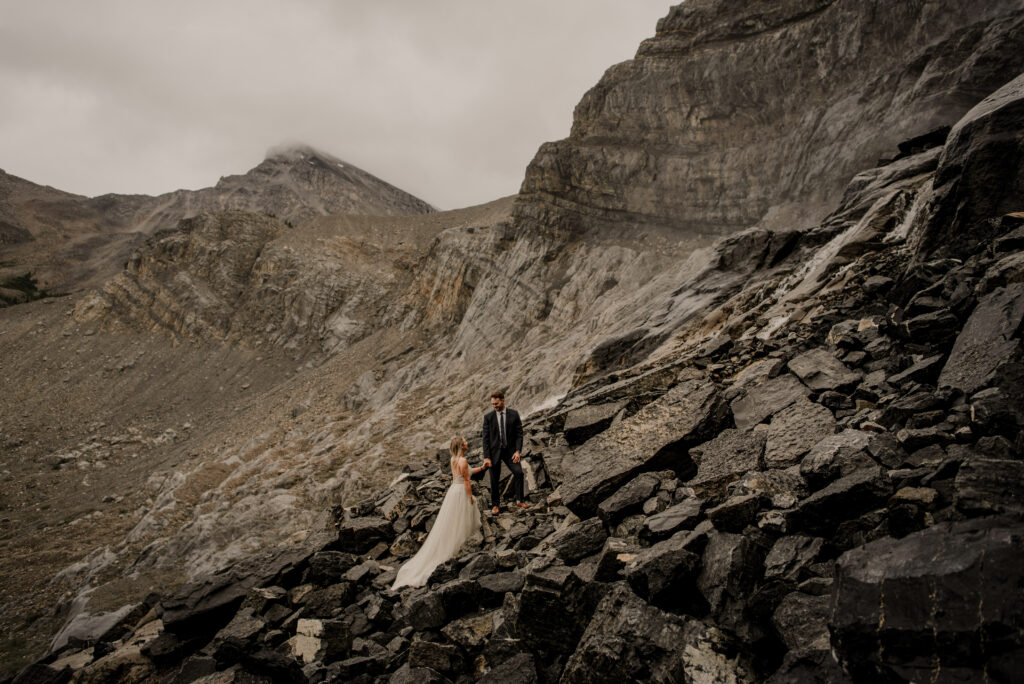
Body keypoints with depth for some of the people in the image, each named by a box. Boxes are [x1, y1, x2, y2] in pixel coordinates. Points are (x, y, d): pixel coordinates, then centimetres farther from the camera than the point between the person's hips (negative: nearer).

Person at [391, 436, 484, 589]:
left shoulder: (453, 459, 8)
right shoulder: (463, 460, -18)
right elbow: (466, 481, -16)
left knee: (450, 522, 16)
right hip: (461, 492, -8)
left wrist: (481, 468, 25)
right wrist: (471, 497, -9)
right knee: (461, 521, 5)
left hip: (453, 490, 8)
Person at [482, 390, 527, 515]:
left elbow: (519, 433, 0)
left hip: (510, 450, 0)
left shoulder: (513, 415, -1)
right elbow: (486, 438, -3)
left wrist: (517, 450, -12)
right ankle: (495, 505, 22)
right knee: (494, 480, 5)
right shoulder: (488, 417, -3)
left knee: (518, 472, -16)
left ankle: (519, 500, 0)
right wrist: (486, 457, -9)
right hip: (494, 451, 0)